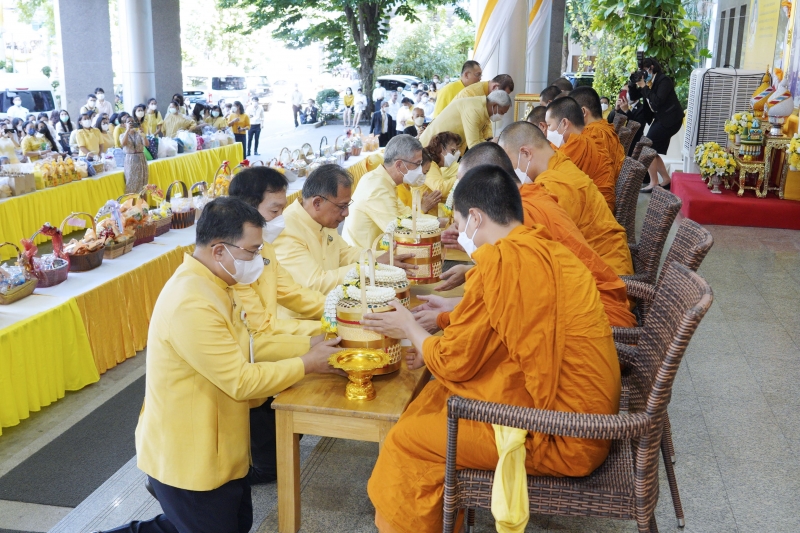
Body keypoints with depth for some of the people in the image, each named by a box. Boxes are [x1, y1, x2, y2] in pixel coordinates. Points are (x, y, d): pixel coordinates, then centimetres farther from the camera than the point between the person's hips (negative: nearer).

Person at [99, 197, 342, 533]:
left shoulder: (213, 284, 2)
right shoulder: (191, 305, -30)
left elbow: (244, 351, 8)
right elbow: (241, 381, -26)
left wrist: (310, 349, -2)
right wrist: (307, 364, -16)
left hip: (214, 448, 10)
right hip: (187, 457, -10)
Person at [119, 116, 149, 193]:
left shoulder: (139, 133, 5)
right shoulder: (123, 135, 2)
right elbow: (123, 144, -20)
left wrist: (142, 133, -23)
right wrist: (128, 130, -20)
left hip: (141, 159, 2)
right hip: (130, 160, -2)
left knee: (142, 181, 5)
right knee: (131, 182, -2)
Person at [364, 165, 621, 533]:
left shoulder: (500, 260, -21)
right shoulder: (546, 250, 5)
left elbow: (453, 362, -12)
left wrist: (410, 329, 6)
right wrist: (454, 312, 18)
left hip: (560, 435, -9)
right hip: (582, 413, 9)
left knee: (405, 442, -1)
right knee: (435, 396, 16)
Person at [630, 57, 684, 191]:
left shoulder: (664, 80, -13)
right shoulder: (649, 82, 10)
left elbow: (657, 102, -23)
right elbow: (634, 97, 11)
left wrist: (645, 87, -19)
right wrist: (634, 83, -5)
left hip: (670, 119, -9)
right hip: (661, 119, 9)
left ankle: (654, 183, -8)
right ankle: (666, 180, 18)